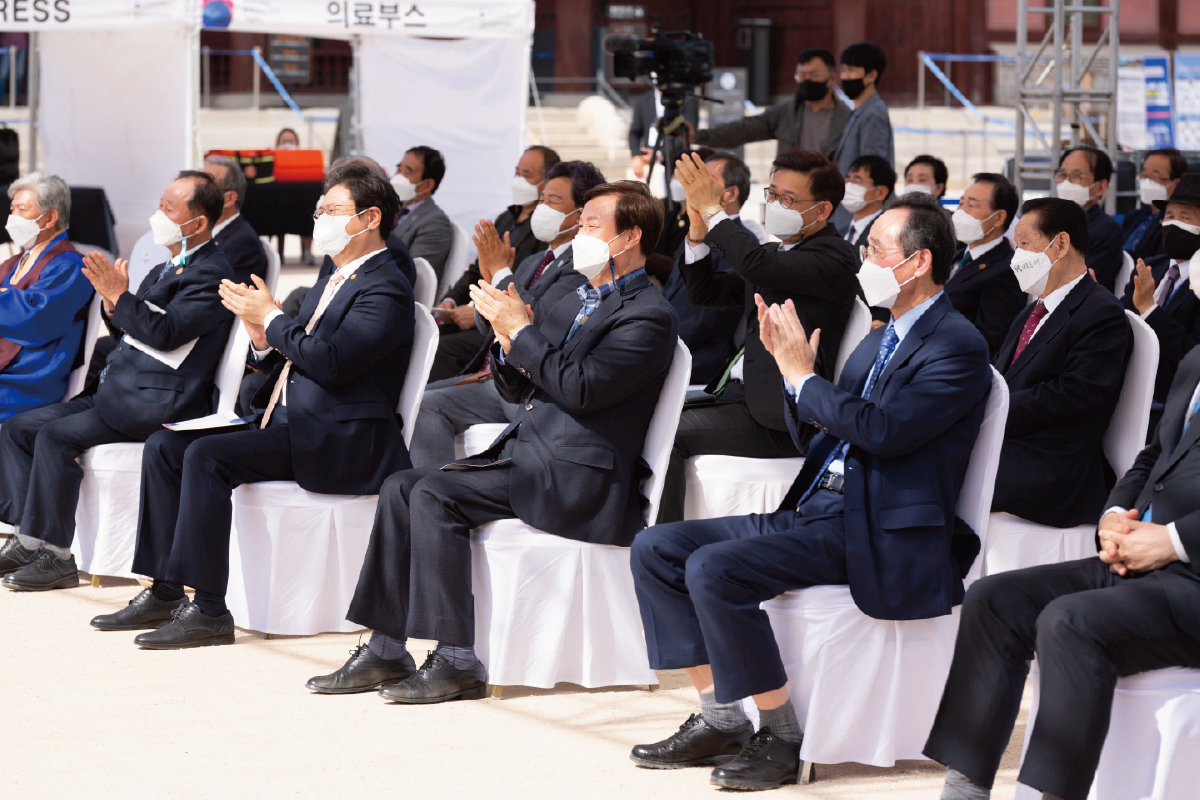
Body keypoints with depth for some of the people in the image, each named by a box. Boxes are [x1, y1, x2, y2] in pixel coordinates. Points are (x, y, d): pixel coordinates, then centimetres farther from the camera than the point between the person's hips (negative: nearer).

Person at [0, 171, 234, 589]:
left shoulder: (210, 273, -11)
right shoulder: (166, 269, 20)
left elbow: (164, 333, -22)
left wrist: (119, 296, -20)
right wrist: (112, 302, 3)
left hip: (157, 403, -10)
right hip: (115, 390, 10)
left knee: (56, 436, -25)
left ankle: (55, 555, -17)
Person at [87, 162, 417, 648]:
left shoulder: (384, 289, -10)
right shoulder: (334, 282, 22)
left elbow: (329, 362, -23)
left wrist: (271, 317, -11)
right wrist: (262, 334, 0)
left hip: (337, 441, -10)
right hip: (289, 424, 10)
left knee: (208, 456, -27)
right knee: (164, 447, 1)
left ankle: (208, 611, -26)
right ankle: (164, 592, 1)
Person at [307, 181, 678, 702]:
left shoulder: (647, 316, -8)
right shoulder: (576, 303, 22)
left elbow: (581, 388, -20)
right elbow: (518, 391, 22)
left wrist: (522, 331, -13)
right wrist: (508, 342, 2)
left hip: (574, 478, -9)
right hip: (523, 458, 9)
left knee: (434, 496, -23)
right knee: (401, 488, -4)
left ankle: (457, 661, -20)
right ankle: (386, 652, -4)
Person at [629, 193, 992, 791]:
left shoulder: (957, 347, -9)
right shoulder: (880, 340, 20)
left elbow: (882, 431, -22)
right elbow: (815, 435, 21)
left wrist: (803, 376, -11)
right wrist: (790, 362, 6)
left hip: (876, 534, -10)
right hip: (813, 511, 10)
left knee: (713, 568, -27)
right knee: (656, 549, 0)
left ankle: (782, 736, -15)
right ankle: (720, 719, 1)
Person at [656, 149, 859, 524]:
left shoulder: (833, 257, -11)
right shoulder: (776, 252, 19)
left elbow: (756, 265, -27)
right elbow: (704, 293, 20)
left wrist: (712, 209, -17)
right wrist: (699, 231, 3)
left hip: (776, 413, -9)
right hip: (736, 392, 9)